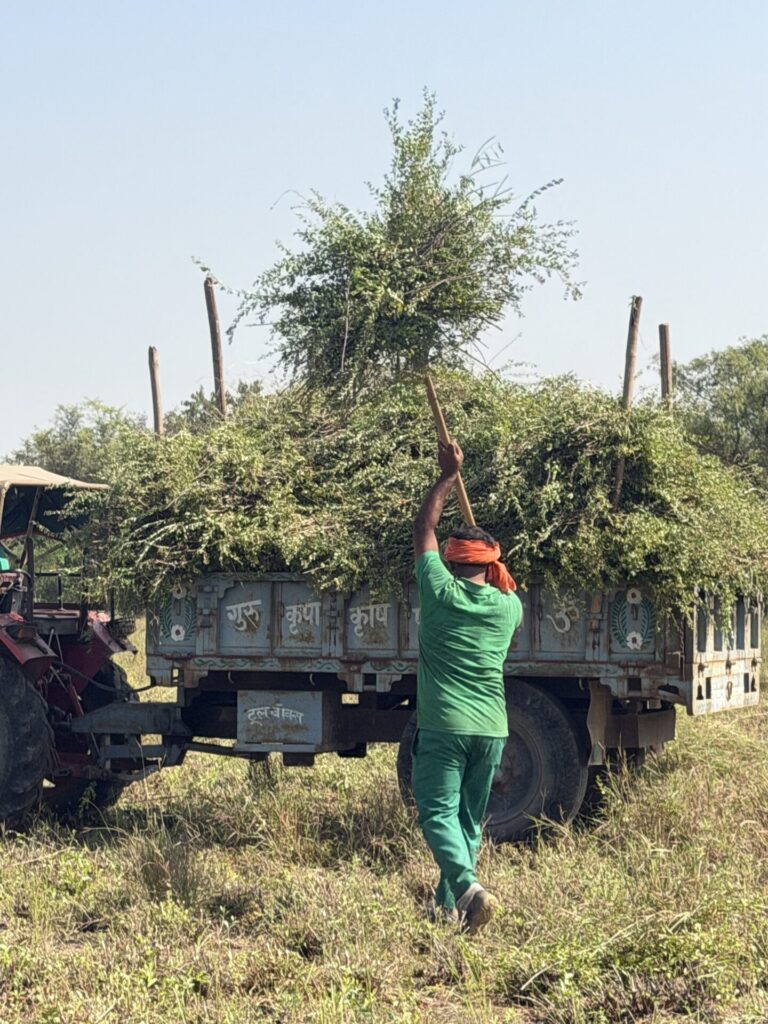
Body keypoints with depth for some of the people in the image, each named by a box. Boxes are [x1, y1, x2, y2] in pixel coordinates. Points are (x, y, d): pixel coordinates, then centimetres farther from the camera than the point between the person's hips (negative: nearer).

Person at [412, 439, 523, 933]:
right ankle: (448, 904, 17)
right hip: (492, 728, 4)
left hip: (443, 725, -4)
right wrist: (498, 576, 45)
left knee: (438, 813, -4)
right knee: (470, 818, 15)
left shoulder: (441, 592, -3)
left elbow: (424, 530, 11)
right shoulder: (508, 606, 5)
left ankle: (466, 886, -27)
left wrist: (449, 477, 18)